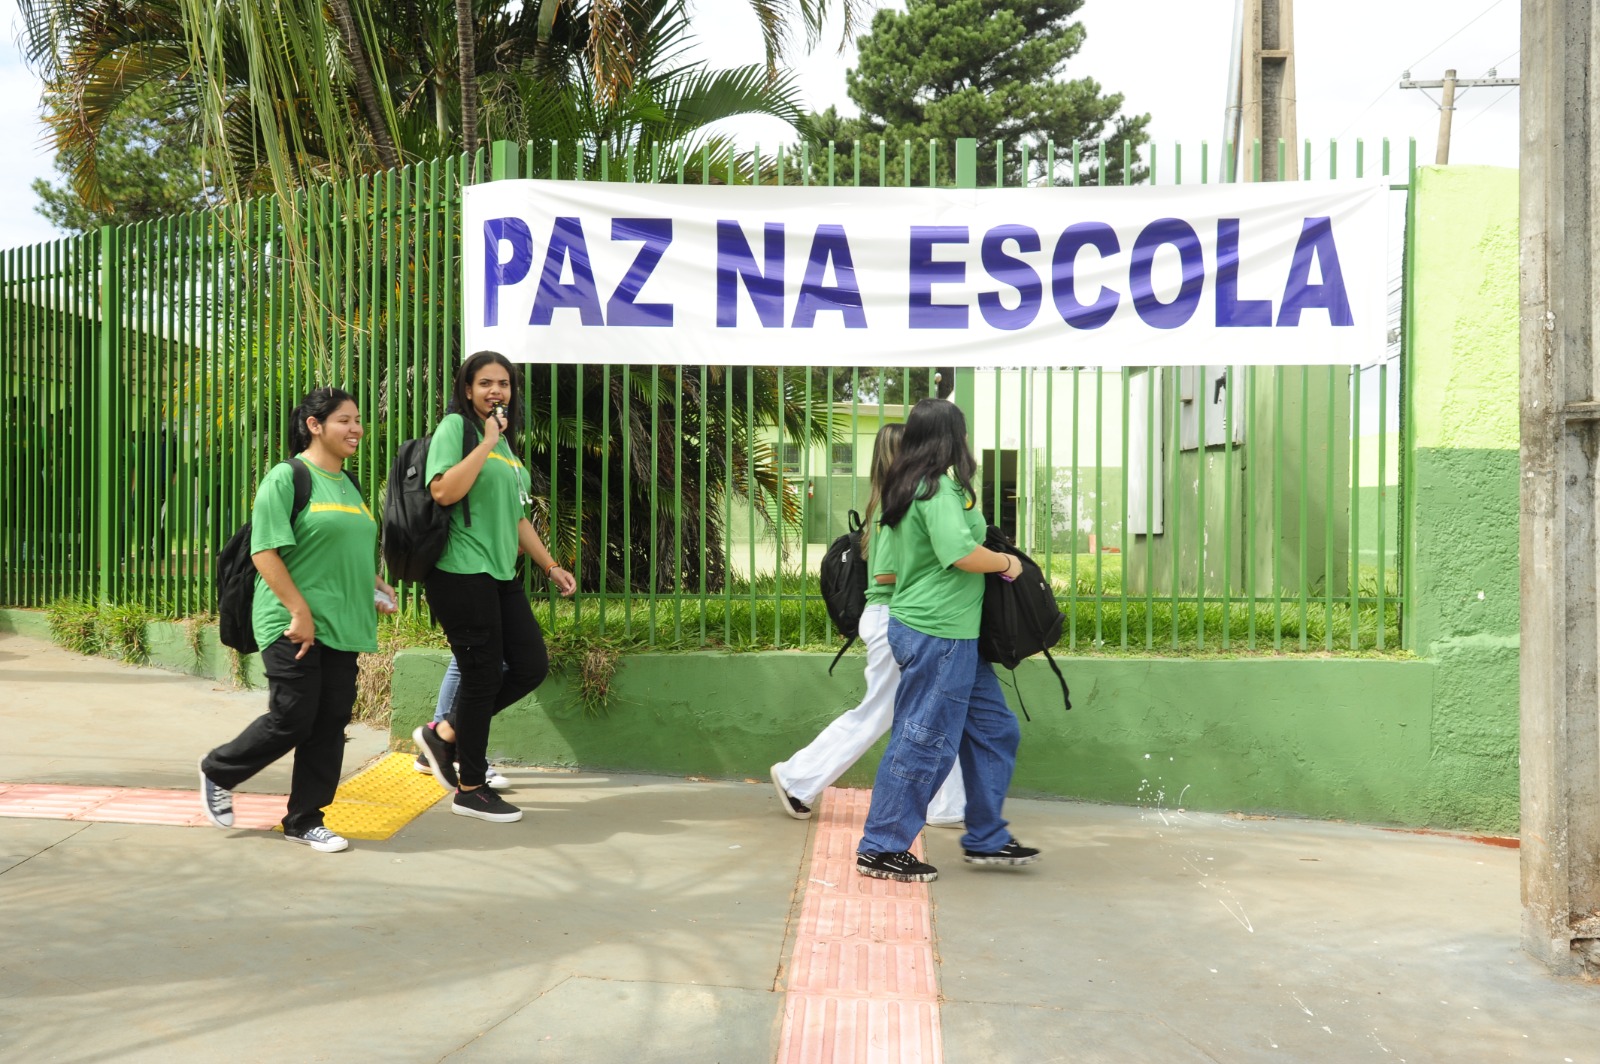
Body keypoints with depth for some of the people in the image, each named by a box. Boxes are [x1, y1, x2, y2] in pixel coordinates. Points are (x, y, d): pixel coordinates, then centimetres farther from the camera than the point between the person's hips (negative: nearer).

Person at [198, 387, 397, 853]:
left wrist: (376, 585, 10)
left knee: (331, 723, 7)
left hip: (342, 627, 7)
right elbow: (265, 552, -15)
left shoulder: (347, 483, 16)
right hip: (294, 626, -7)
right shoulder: (287, 477, -9)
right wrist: (301, 611, -19)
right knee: (292, 719, -5)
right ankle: (218, 772, 21)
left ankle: (304, 820, 18)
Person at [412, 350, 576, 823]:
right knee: (483, 675, -3)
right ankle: (470, 789, 12)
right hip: (461, 572, -8)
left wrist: (551, 566, 22)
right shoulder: (455, 427, -6)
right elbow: (444, 491, -22)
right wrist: (487, 441, -17)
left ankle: (445, 734, 19)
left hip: (500, 574, 8)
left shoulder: (505, 443, 18)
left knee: (531, 665, 5)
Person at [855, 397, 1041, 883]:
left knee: (994, 729, 15)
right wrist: (1007, 562, -11)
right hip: (939, 633, -10)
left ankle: (986, 839, 24)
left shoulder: (906, 488, 14)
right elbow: (961, 553, -27)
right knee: (924, 740, -3)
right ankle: (881, 848, 7)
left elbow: (884, 542, 23)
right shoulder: (939, 490, -16)